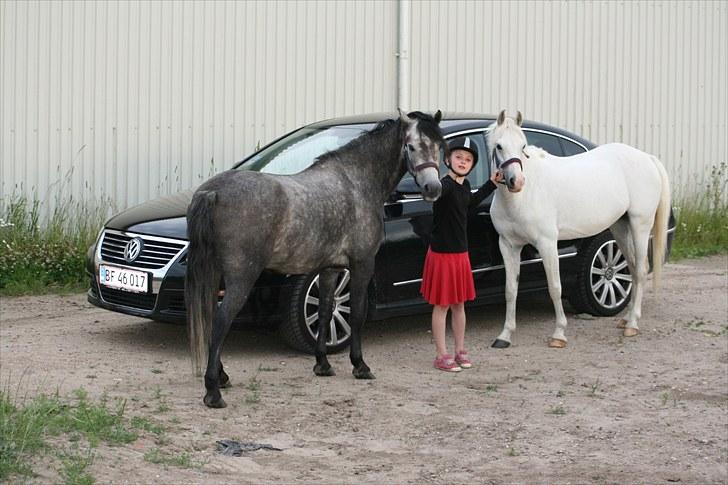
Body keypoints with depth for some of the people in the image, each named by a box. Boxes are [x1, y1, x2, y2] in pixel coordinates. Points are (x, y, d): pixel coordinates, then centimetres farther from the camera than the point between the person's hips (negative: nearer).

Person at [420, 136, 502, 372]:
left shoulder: (465, 185, 8)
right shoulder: (445, 185, -18)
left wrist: (492, 183, 34)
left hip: (461, 253, 8)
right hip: (442, 253, -8)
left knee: (459, 304, 16)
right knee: (442, 305, 0)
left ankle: (460, 350, 27)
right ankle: (442, 355, 8)